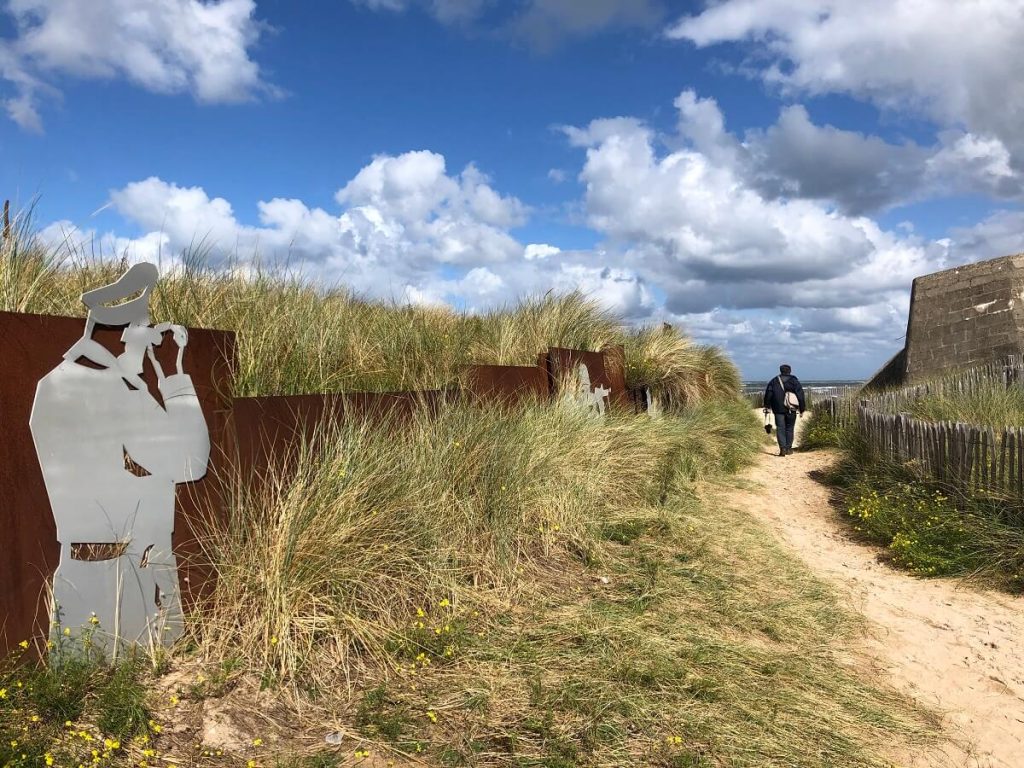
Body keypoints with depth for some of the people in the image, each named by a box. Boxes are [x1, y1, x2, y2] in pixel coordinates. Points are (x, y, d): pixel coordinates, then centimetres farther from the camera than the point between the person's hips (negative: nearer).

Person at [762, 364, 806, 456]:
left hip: (778, 409, 0)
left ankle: (782, 448, -13)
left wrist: (767, 407, 9)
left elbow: (768, 395, 2)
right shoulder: (794, 381, 3)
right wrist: (802, 409, 4)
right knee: (789, 428, 12)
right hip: (791, 409, 0)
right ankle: (788, 448, 15)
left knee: (780, 429, -1)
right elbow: (800, 395, 0)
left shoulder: (774, 381, 6)